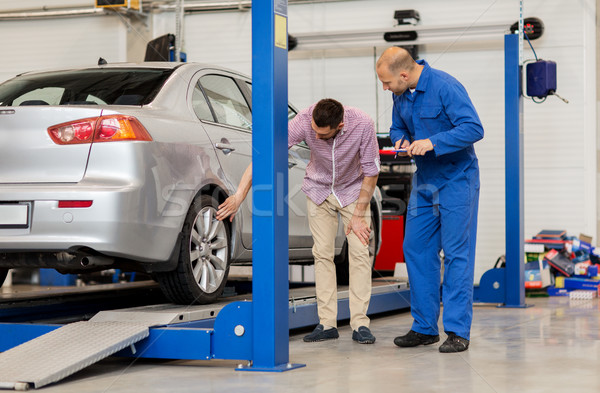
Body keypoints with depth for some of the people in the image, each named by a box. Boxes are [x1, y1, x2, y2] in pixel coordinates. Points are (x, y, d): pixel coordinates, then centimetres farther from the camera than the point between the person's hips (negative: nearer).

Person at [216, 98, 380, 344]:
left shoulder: (362, 124, -31)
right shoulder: (305, 121, -31)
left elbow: (371, 171, -19)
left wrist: (359, 215, -16)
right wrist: (239, 195, -36)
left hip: (353, 190, -1)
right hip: (318, 190, 1)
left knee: (359, 252, -9)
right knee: (322, 253, -2)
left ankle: (360, 324, -6)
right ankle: (327, 324, 2)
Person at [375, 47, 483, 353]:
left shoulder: (445, 87, -20)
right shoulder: (401, 94, 3)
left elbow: (474, 129, -25)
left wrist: (432, 142, -30)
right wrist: (401, 141, -6)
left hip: (456, 179, -8)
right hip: (424, 180, 8)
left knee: (456, 253, -7)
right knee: (416, 250, 6)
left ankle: (457, 331, -3)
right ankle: (425, 327, 14)